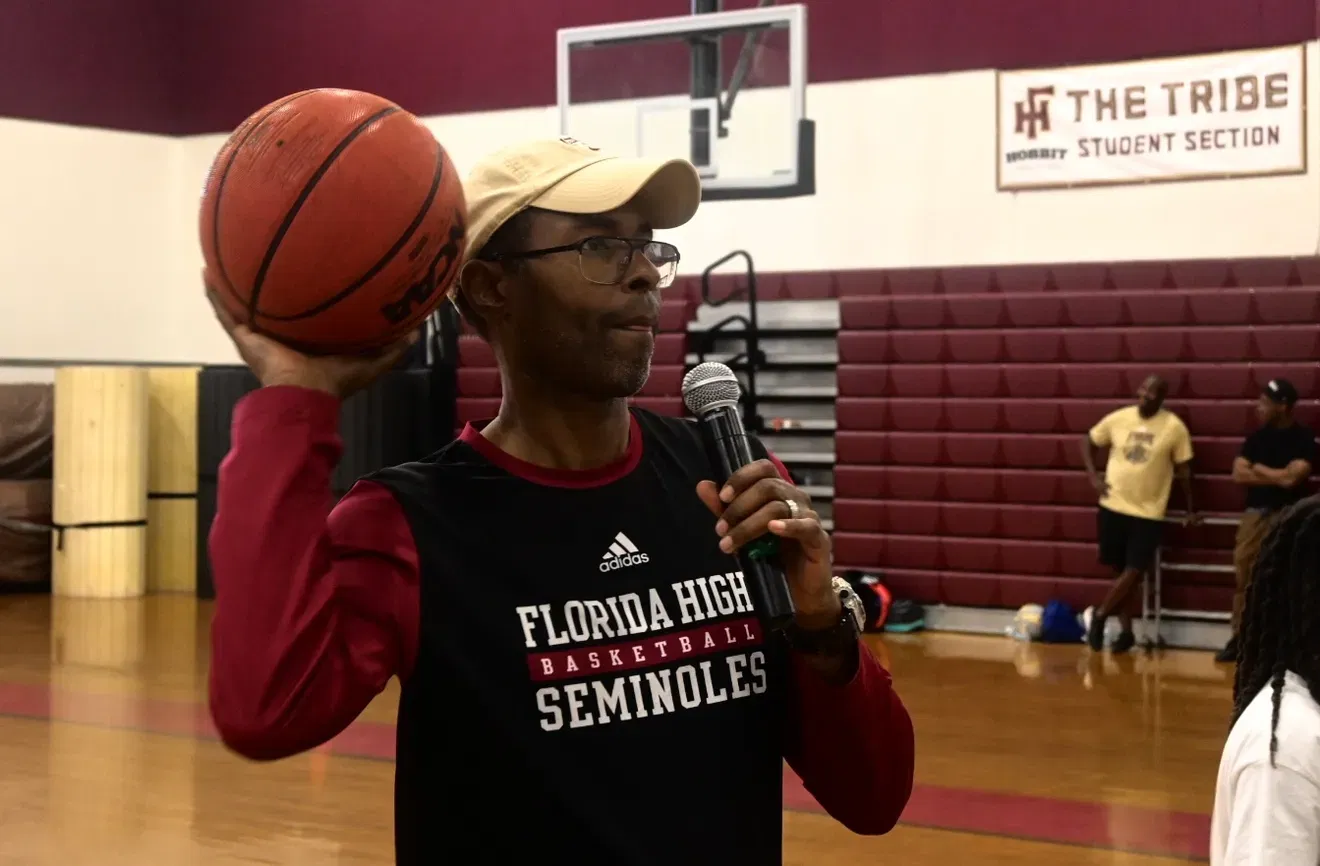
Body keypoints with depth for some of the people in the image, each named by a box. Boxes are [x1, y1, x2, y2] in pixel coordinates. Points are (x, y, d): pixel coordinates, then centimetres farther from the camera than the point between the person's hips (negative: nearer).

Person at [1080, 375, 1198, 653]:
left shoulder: (1174, 427, -7)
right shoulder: (1118, 418, 0)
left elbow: (1183, 469, 1)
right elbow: (1088, 442, 14)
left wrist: (1190, 509, 4)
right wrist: (1093, 476, 2)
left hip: (1149, 513, -2)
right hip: (1113, 507, 2)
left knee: (1134, 571, -6)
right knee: (1120, 570, 8)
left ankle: (1100, 616, 13)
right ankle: (1126, 631, 19)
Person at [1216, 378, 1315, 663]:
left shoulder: (1304, 438, -6)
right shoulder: (1258, 436, 10)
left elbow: (1291, 478, -17)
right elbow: (1238, 474, 2)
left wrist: (1258, 469, -2)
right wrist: (1276, 476, -7)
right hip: (1255, 513, 5)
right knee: (1244, 579, 6)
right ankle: (1239, 638, 14)